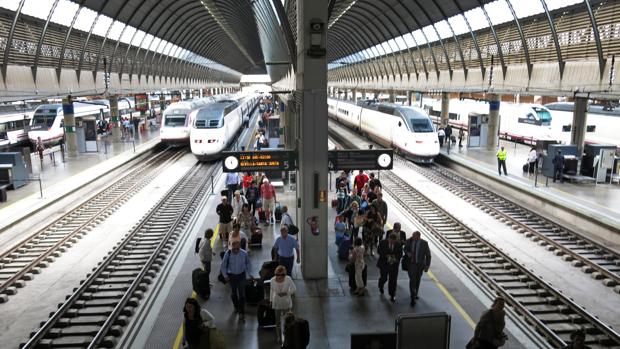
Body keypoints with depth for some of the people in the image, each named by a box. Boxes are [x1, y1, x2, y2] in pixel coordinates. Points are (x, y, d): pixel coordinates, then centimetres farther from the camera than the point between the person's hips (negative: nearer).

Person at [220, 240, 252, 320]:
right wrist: (225, 276, -5)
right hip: (231, 276, 1)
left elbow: (248, 265, 1)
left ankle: (241, 313, 8)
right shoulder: (228, 253, -17)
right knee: (233, 293, 19)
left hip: (241, 275, -1)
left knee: (242, 295, -1)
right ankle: (236, 307, 45)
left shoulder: (244, 254, -16)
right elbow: (223, 266, -4)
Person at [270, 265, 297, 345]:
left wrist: (286, 293, -25)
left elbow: (294, 289, -11)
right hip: (276, 303, 1)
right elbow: (271, 290, 1)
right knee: (278, 321, 9)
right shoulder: (273, 280, -17)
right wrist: (271, 300, 11)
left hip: (286, 303, 0)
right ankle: (279, 337, 32)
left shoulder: (288, 279, -22)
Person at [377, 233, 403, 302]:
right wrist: (386, 255, -21)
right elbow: (379, 251, -9)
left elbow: (400, 254, 0)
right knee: (384, 278, 11)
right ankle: (381, 286, 46)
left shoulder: (398, 245, -6)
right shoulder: (382, 243, -9)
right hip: (384, 264, 0)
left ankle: (392, 295, 15)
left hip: (394, 265, 1)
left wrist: (396, 258, -19)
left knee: (393, 280, 1)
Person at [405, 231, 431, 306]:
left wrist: (427, 266, -10)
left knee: (417, 280, 19)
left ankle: (415, 294, 42)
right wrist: (407, 253, -15)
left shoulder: (424, 243, -16)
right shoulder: (409, 241, -12)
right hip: (411, 264, -1)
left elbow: (428, 255, -7)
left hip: (420, 264, 1)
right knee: (412, 280, -11)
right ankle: (413, 298, -7)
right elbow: (405, 249, 8)